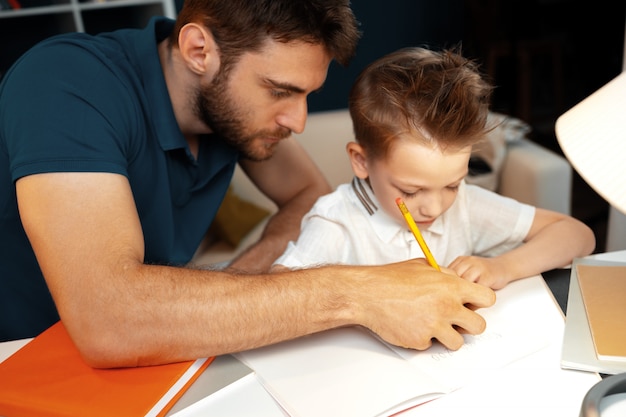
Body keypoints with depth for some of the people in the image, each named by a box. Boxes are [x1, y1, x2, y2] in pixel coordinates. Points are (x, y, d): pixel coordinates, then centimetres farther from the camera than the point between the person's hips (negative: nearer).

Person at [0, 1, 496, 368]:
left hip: (152, 369, 4)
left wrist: (241, 276, -16)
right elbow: (106, 319, -37)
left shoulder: (236, 104, -8)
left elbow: (311, 195, 3)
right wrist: (354, 294, -36)